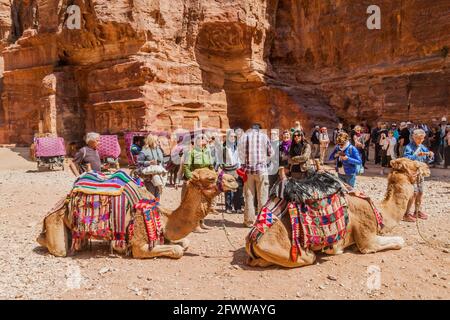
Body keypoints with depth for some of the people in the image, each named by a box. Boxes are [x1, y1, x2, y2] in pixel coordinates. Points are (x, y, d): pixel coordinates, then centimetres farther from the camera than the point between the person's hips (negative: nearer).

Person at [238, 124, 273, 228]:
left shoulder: (243, 137, 5)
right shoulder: (263, 136, 1)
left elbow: (240, 154, 8)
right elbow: (270, 152, 7)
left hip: (247, 169, 2)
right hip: (261, 169, -1)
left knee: (249, 196, 6)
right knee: (262, 197, 5)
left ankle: (249, 221, 11)